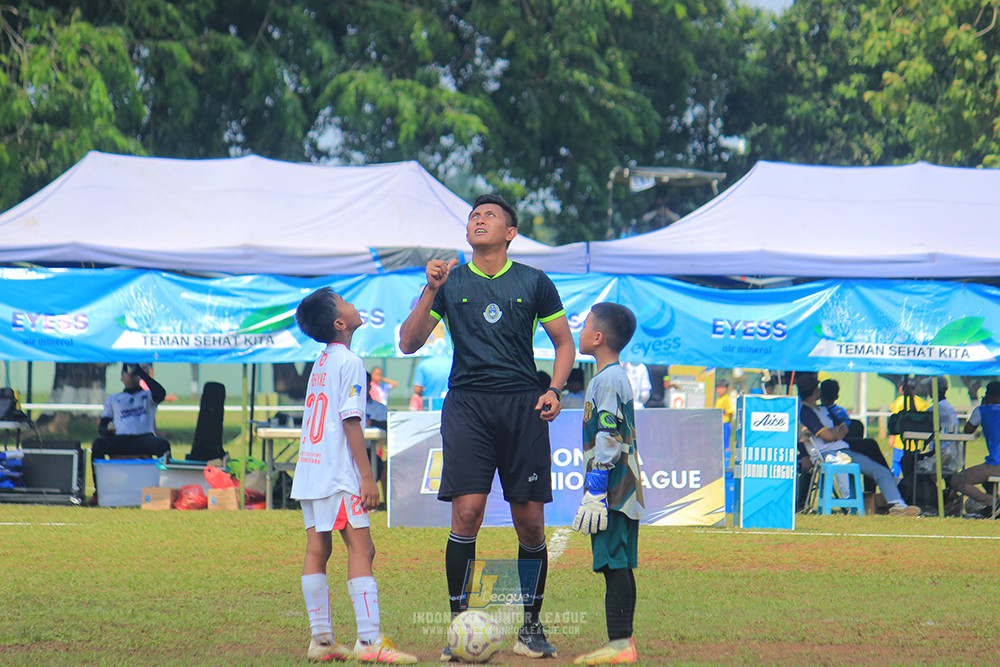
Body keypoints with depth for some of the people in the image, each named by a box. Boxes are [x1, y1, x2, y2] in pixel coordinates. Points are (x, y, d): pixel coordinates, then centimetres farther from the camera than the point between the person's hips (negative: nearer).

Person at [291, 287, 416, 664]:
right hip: (338, 474, -9)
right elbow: (351, 422, -16)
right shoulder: (349, 363, -11)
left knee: (317, 551, 7)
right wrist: (367, 477, -15)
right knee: (361, 549, -10)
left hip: (309, 470, 9)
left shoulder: (321, 363, 16)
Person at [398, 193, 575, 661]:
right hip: (467, 405, 0)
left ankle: (530, 626, 13)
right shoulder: (450, 282, 10)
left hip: (523, 406, 1)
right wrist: (430, 292, -7)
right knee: (467, 513, -13)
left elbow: (564, 343, 15)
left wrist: (554, 391, -2)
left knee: (530, 521, 0)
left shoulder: (533, 283, 10)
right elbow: (409, 344, 5)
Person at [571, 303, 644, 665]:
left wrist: (595, 492, -19)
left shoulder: (608, 380, -13)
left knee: (614, 564, -12)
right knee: (619, 565, 11)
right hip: (623, 492, 10)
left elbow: (608, 442, -18)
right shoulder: (616, 377, 18)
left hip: (613, 490, -10)